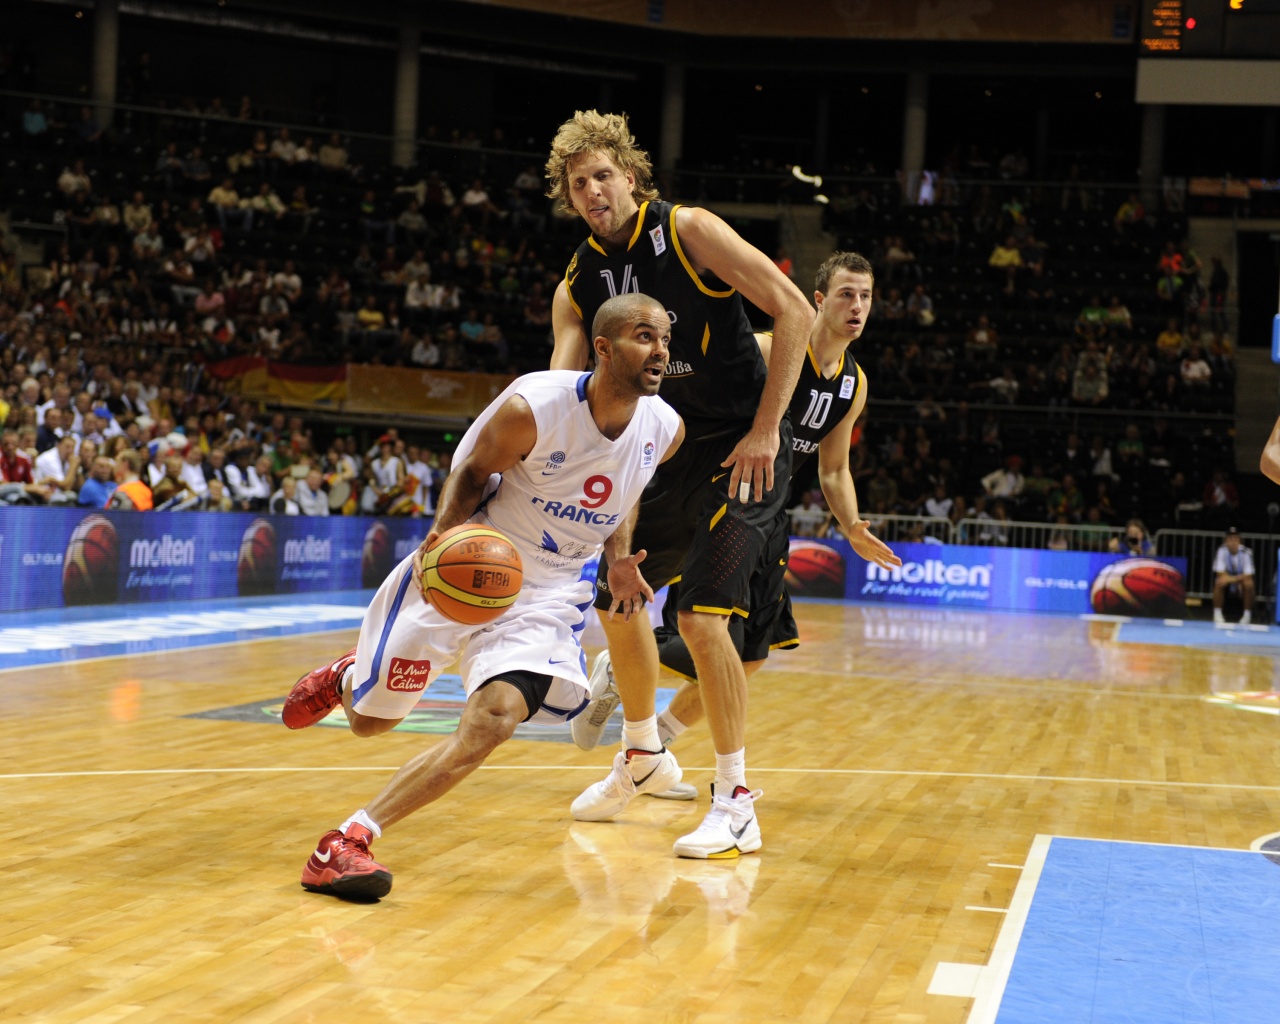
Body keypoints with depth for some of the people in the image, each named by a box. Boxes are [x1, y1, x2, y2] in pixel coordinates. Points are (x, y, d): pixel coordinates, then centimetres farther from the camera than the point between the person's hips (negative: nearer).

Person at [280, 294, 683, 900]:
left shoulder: (665, 430, -9)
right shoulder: (530, 408, -24)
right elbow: (473, 471, -6)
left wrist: (619, 562, -2)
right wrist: (443, 536, -24)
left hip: (547, 593, 2)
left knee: (492, 723, -24)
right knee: (369, 720, 10)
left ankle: (349, 841, -19)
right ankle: (345, 676, 49)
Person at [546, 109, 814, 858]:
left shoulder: (688, 232, -13)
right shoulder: (579, 284, 4)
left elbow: (795, 312, -17)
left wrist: (765, 430, -19)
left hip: (743, 446, -7)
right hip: (669, 449, 7)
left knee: (702, 614, -17)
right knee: (619, 597, 14)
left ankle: (737, 805, -7)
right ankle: (644, 756, 38)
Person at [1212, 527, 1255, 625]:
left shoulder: (1246, 552, -20)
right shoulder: (1222, 551, -18)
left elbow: (1248, 575, -21)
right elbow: (1220, 573, -19)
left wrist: (1235, 579, -36)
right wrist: (1232, 579, -33)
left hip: (1241, 578, 0)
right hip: (1227, 577, 0)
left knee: (1249, 584, -32)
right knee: (1219, 582, -32)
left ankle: (1247, 615, -13)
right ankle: (1217, 614, -18)